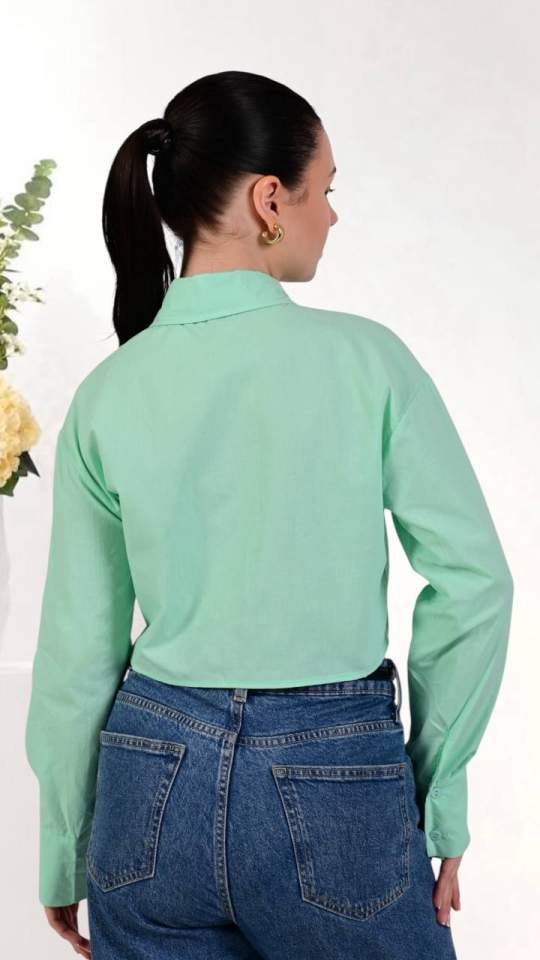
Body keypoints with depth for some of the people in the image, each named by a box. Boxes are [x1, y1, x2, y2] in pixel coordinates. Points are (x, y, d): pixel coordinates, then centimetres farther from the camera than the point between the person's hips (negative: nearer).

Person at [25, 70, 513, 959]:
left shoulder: (106, 395, -3)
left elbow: (79, 650, 1)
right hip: (332, 787, -2)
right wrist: (438, 797, 1)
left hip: (154, 779, 3)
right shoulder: (365, 357, -10)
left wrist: (64, 855, 12)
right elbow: (473, 582, -10)